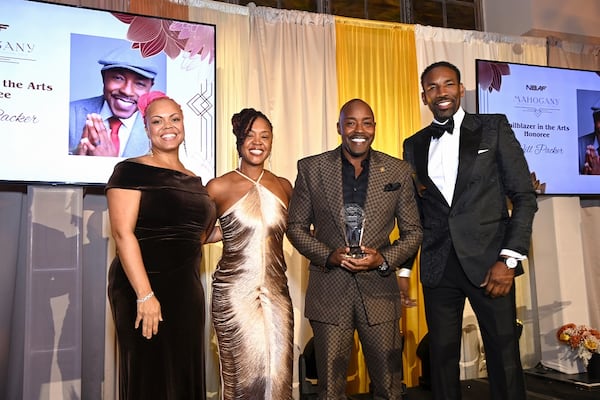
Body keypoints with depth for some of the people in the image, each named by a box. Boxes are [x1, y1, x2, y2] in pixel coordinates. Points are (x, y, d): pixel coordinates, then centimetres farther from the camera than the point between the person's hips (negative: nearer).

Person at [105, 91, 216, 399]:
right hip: (144, 288, -6)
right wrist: (145, 294, -21)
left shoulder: (194, 180, 13)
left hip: (188, 290, 6)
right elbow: (123, 233, -15)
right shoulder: (131, 171, -6)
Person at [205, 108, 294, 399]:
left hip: (277, 293, 3)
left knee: (279, 374, 6)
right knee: (243, 375, 5)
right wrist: (230, 231, -1)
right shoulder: (219, 187, -4)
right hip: (234, 294, -3)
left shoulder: (284, 186, 7)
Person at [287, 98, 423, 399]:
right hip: (329, 292, 0)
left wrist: (384, 259, -13)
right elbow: (295, 226, 3)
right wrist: (328, 255, -13)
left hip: (379, 289, 1)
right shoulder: (311, 168, -1)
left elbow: (413, 231, 5)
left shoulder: (399, 171, 1)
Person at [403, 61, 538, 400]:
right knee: (442, 355, 9)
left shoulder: (494, 127, 3)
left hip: (488, 260, -2)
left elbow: (524, 196, -1)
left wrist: (510, 258, -10)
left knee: (504, 356, 4)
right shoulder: (414, 145, 12)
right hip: (438, 267, 3)